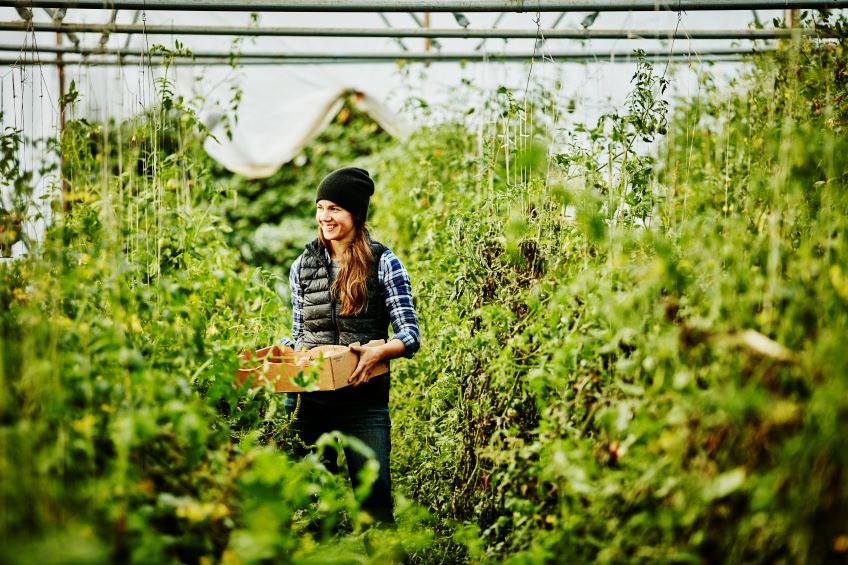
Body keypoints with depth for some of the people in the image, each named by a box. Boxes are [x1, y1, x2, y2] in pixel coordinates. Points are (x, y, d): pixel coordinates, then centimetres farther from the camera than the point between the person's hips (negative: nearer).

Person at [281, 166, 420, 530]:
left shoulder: (383, 264, -2)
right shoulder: (303, 266, 10)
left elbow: (410, 334, -6)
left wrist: (379, 351, -26)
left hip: (364, 400, -3)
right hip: (308, 400, 4)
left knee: (374, 500, -3)